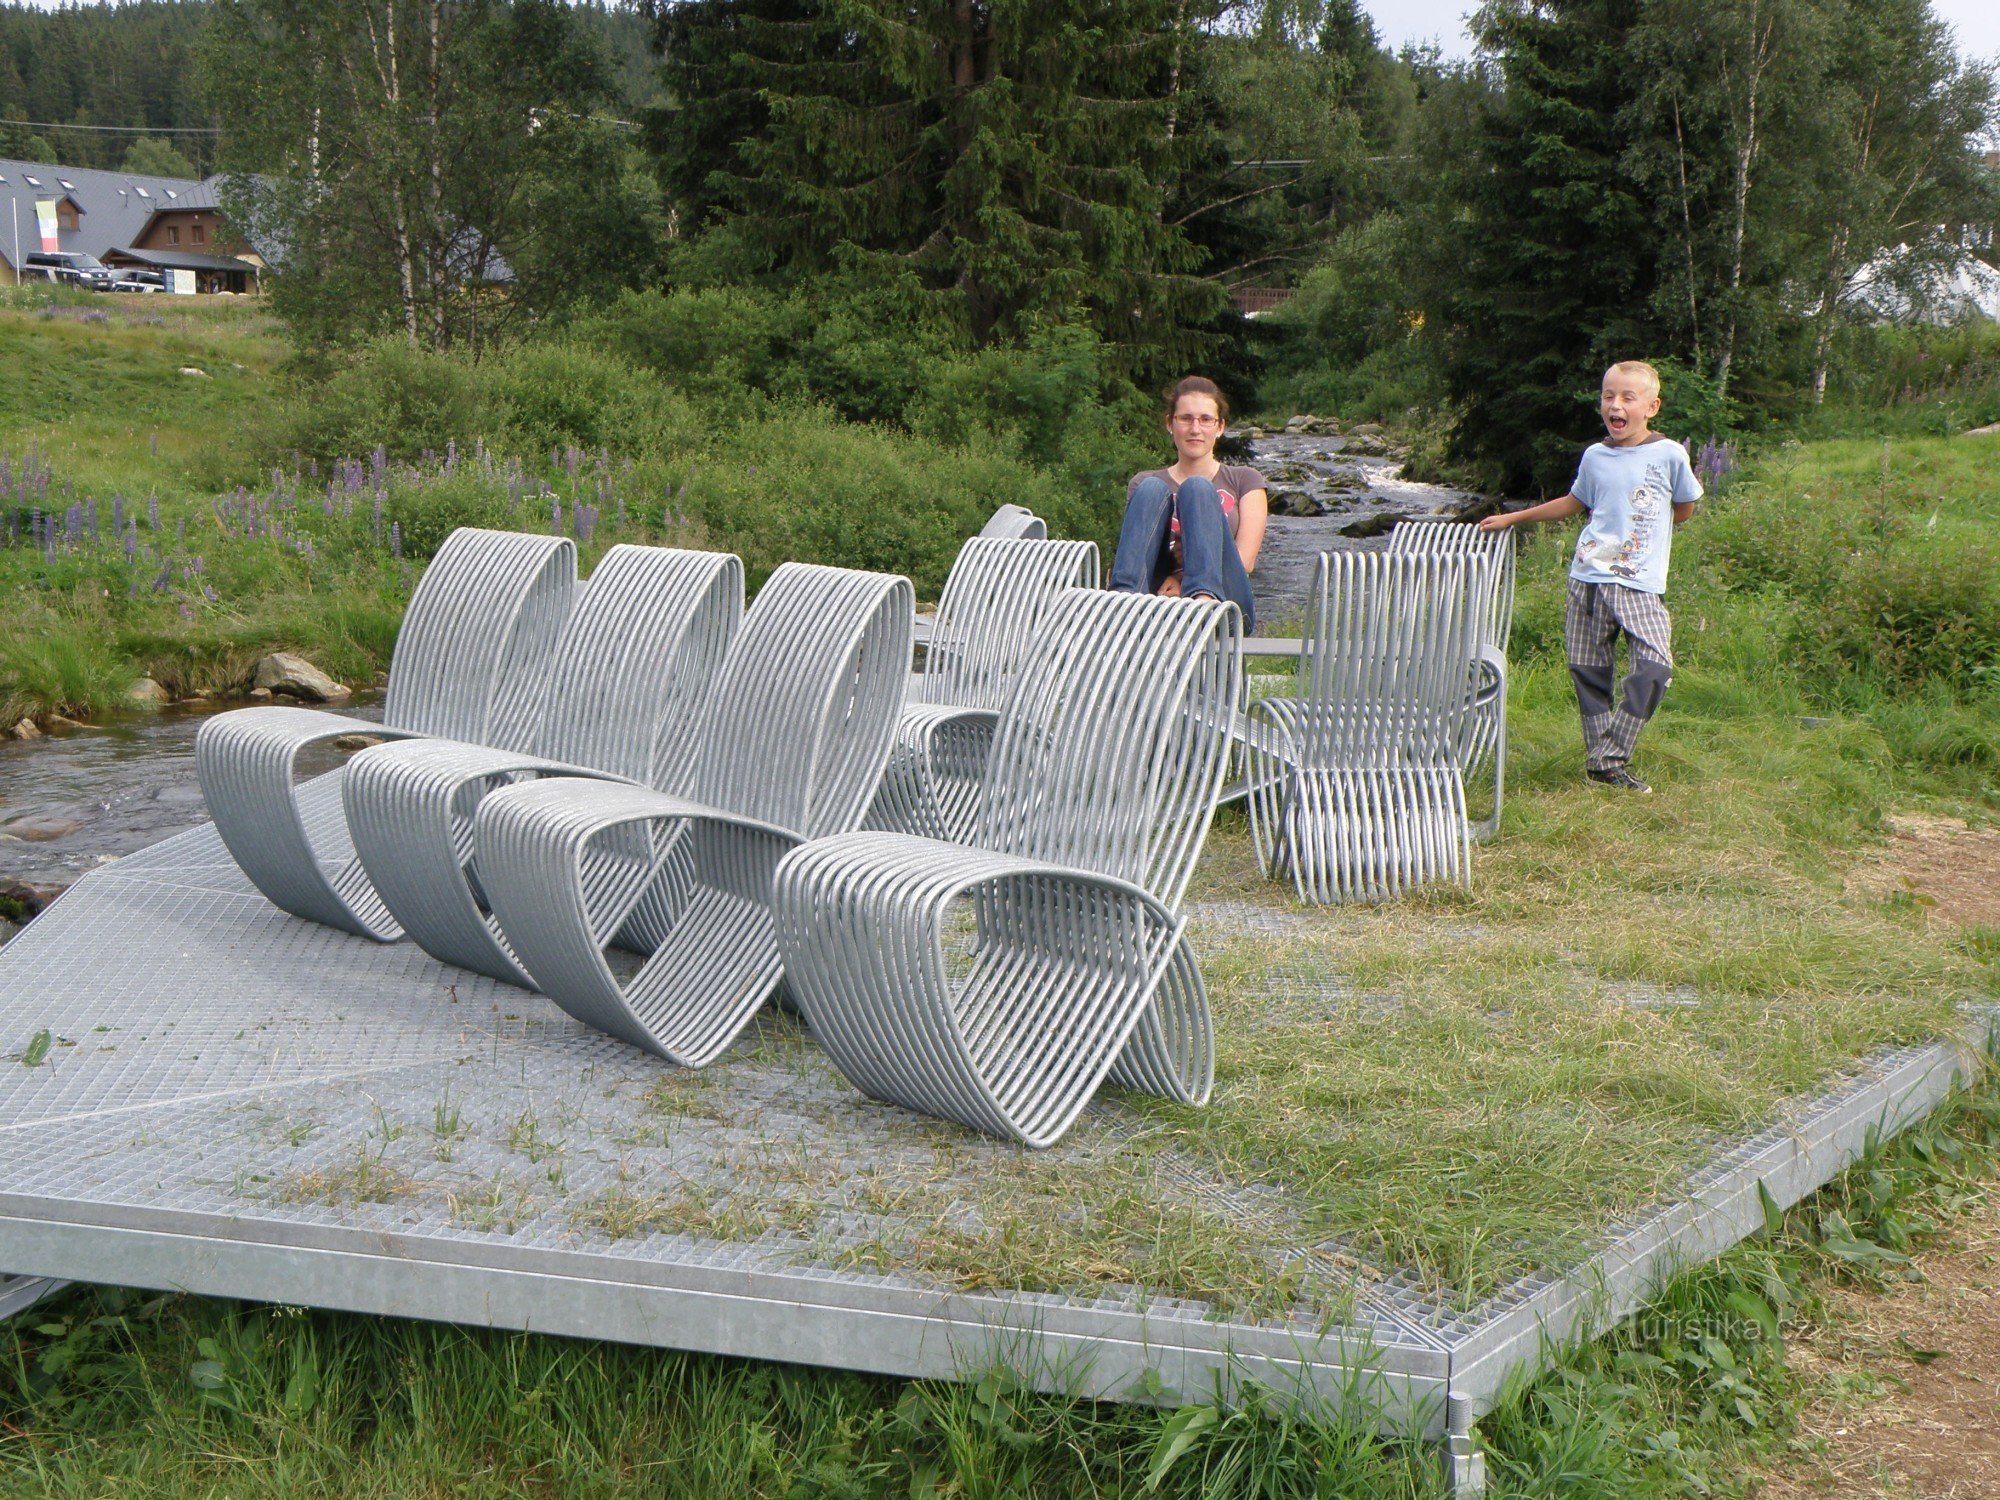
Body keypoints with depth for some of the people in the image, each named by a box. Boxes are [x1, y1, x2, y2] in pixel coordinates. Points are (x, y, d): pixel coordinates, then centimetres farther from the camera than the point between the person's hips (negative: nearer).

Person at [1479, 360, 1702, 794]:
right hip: (1588, 578, 3)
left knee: (1654, 667, -16)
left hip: (1640, 584, -3)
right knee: (1589, 671, 2)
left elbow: (1684, 509, 13)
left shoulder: (1669, 455, -1)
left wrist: (1641, 529, 6)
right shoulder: (1594, 456, 9)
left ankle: (1611, 760, -8)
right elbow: (1575, 503, 26)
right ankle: (1598, 761, 12)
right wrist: (1512, 519, 28)